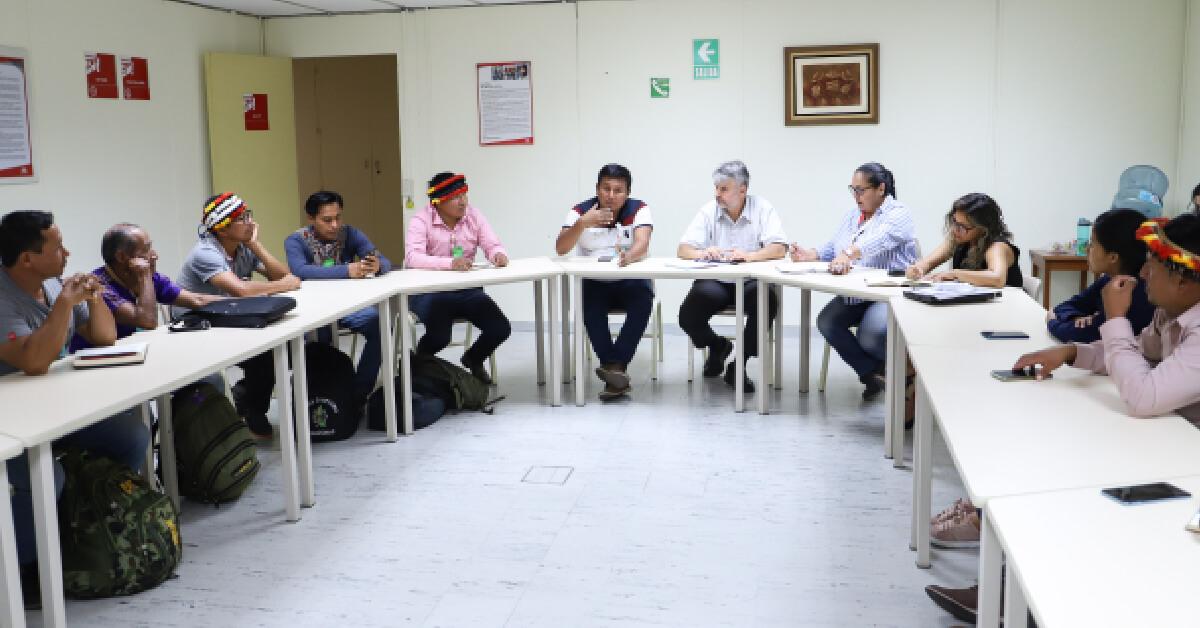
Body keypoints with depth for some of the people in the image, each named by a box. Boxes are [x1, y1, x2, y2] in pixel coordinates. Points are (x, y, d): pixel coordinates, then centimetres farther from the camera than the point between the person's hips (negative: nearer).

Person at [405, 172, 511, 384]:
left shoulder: (473, 215, 4)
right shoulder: (421, 220, -10)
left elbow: (492, 245, 0)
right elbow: (412, 257, -25)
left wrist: (499, 255, -26)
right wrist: (450, 263, -40)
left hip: (467, 290, 5)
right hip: (429, 291, -4)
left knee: (501, 329, -12)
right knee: (439, 337, -29)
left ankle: (473, 359, 23)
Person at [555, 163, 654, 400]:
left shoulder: (639, 210, -3)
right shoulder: (580, 212, -1)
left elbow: (642, 243, -22)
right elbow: (560, 249, -13)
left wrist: (628, 256, -46)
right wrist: (583, 223, -30)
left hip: (630, 282, 0)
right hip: (595, 283, 0)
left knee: (643, 297, -32)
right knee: (590, 301, -31)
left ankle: (616, 364, -30)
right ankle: (617, 372, -29)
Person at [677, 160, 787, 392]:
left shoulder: (762, 208, -1)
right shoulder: (708, 211, 4)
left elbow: (779, 249, -12)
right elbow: (683, 250, -3)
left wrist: (750, 255, -32)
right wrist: (702, 253, -27)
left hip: (751, 280, -1)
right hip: (714, 281, 2)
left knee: (768, 303, -33)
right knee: (687, 317, -23)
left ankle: (737, 365, -12)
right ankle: (717, 346, 15)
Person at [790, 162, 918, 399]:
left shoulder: (899, 214, -5)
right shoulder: (852, 216, 20)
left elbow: (880, 239, -27)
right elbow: (830, 249, 17)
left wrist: (849, 253, -44)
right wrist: (808, 255, -5)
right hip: (855, 295, 7)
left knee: (871, 332, -32)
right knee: (827, 321, -21)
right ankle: (872, 373, -9)